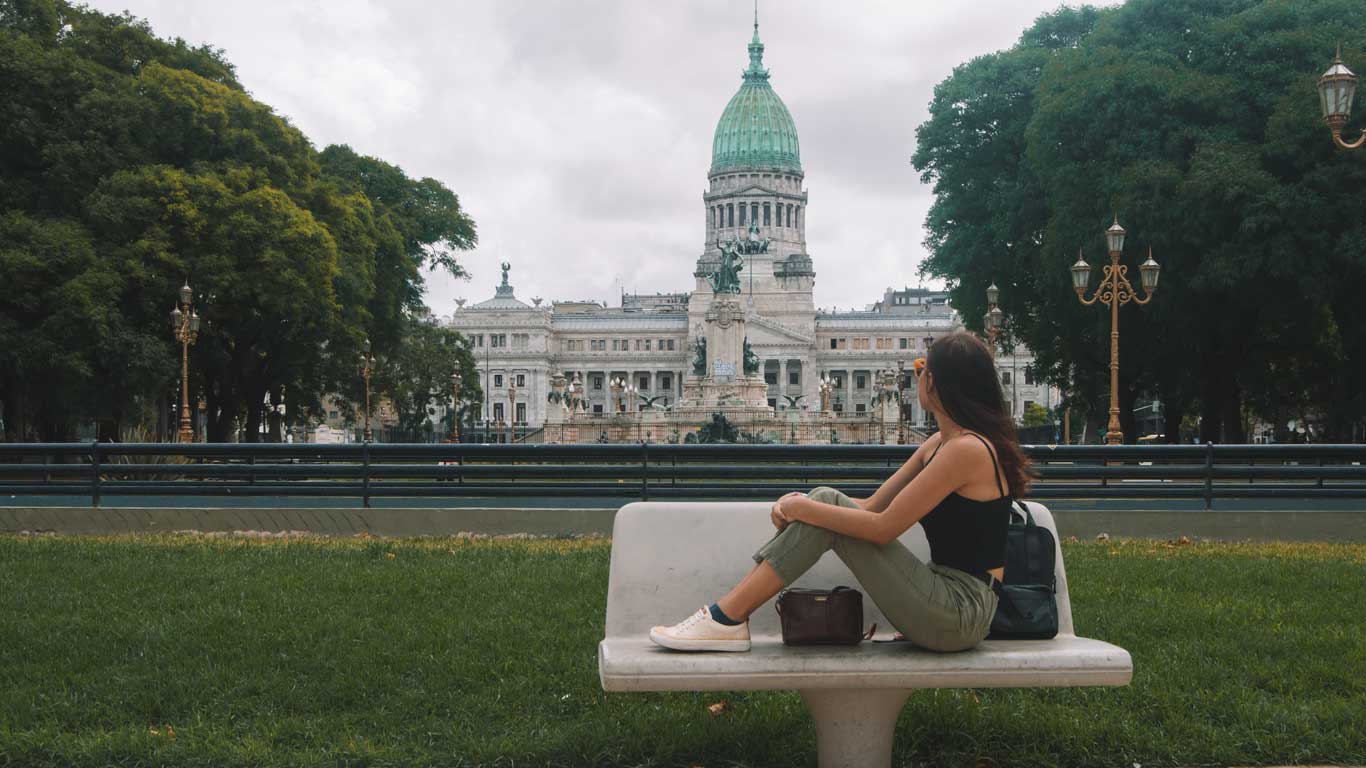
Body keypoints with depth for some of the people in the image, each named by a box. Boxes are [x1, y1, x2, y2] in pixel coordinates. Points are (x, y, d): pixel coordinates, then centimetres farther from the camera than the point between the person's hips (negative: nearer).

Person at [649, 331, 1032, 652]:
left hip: (959, 615, -9)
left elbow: (883, 527, -19)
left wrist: (804, 508, -10)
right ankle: (728, 614, -4)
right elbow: (874, 506, 12)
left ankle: (727, 620, -12)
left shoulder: (967, 449, -17)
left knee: (827, 505, -13)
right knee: (826, 502, 0)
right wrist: (800, 505, -3)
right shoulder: (939, 442, 15)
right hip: (951, 604, 9)